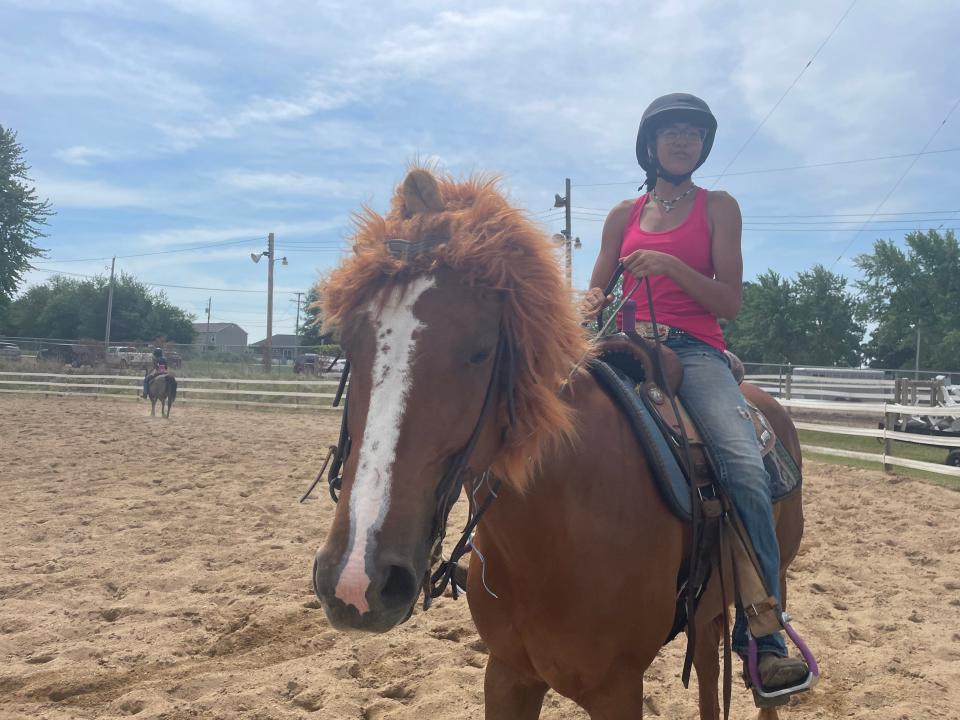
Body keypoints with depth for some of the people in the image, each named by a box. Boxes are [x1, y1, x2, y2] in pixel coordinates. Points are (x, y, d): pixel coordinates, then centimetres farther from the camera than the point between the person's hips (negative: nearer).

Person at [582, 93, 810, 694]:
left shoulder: (719, 208, 11)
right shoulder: (624, 215, 18)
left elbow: (729, 302, 2)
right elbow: (597, 289, 21)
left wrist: (670, 264, -13)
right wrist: (591, 304, -4)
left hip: (696, 351, -3)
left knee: (746, 466, -28)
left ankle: (763, 636, -19)